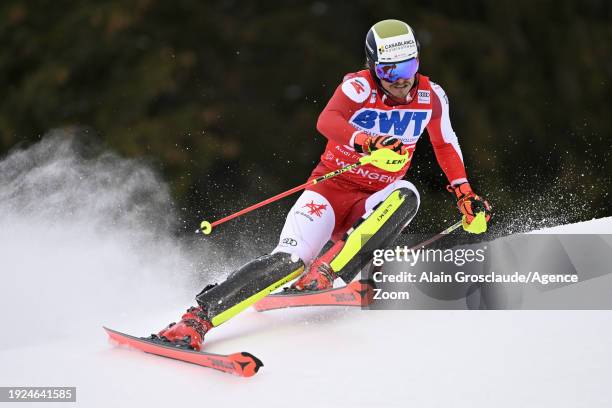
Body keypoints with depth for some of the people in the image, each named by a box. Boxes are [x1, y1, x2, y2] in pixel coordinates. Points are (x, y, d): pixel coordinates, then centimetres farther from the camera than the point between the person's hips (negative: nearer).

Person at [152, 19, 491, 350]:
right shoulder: (360, 86, -16)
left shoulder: (431, 96, -2)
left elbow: (445, 145, 16)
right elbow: (327, 121, -36)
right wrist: (368, 142, -54)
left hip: (373, 202, 4)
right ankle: (196, 319, -24)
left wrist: (464, 193, 9)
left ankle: (326, 272, -38)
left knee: (407, 196, -31)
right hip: (333, 187, -4)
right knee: (289, 260, -24)